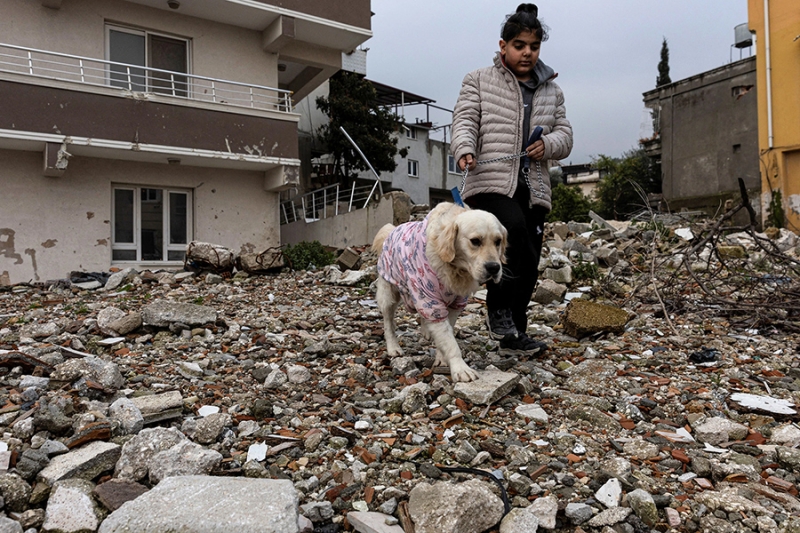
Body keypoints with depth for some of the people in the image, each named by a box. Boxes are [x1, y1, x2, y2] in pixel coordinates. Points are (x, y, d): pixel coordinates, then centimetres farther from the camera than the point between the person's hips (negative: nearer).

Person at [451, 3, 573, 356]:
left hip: (533, 189, 5)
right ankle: (497, 305, -11)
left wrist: (549, 144, -6)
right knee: (516, 230, -32)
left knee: (528, 267, 4)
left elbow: (564, 135, 18)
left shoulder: (551, 90, 21)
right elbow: (464, 121, -3)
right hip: (489, 184, -5)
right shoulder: (478, 81, 10)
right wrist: (465, 150, -25)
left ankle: (513, 335, 19)